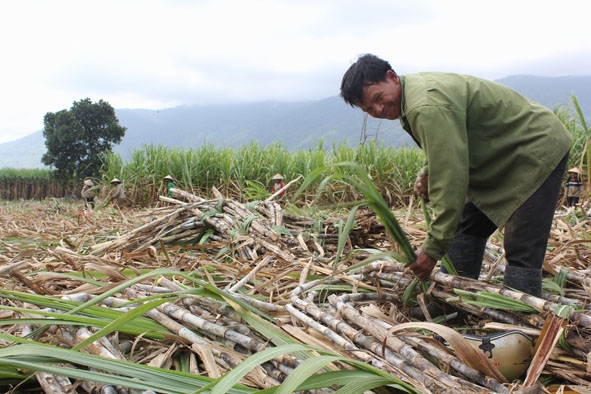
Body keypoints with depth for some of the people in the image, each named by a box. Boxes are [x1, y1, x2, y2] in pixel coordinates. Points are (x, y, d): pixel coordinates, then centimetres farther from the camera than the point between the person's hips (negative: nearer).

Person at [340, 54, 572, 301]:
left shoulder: (428, 107, -32)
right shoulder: (412, 92, 1)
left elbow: (451, 180, -33)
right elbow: (449, 150, 14)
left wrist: (434, 248, -29)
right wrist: (428, 174, -5)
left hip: (539, 149, -10)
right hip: (503, 156, 10)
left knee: (522, 253, -14)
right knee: (467, 227, 13)